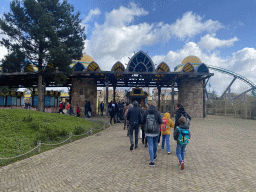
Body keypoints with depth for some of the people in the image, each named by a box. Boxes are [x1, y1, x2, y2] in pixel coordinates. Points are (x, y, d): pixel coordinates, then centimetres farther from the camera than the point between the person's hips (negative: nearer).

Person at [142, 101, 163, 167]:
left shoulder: (146, 112, -5)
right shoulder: (157, 112, -9)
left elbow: (143, 121, 3)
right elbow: (161, 122, -5)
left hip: (148, 131, 0)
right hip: (156, 131, 1)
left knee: (150, 145, 2)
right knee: (155, 144, 21)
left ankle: (152, 161, -2)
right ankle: (154, 156, 43)